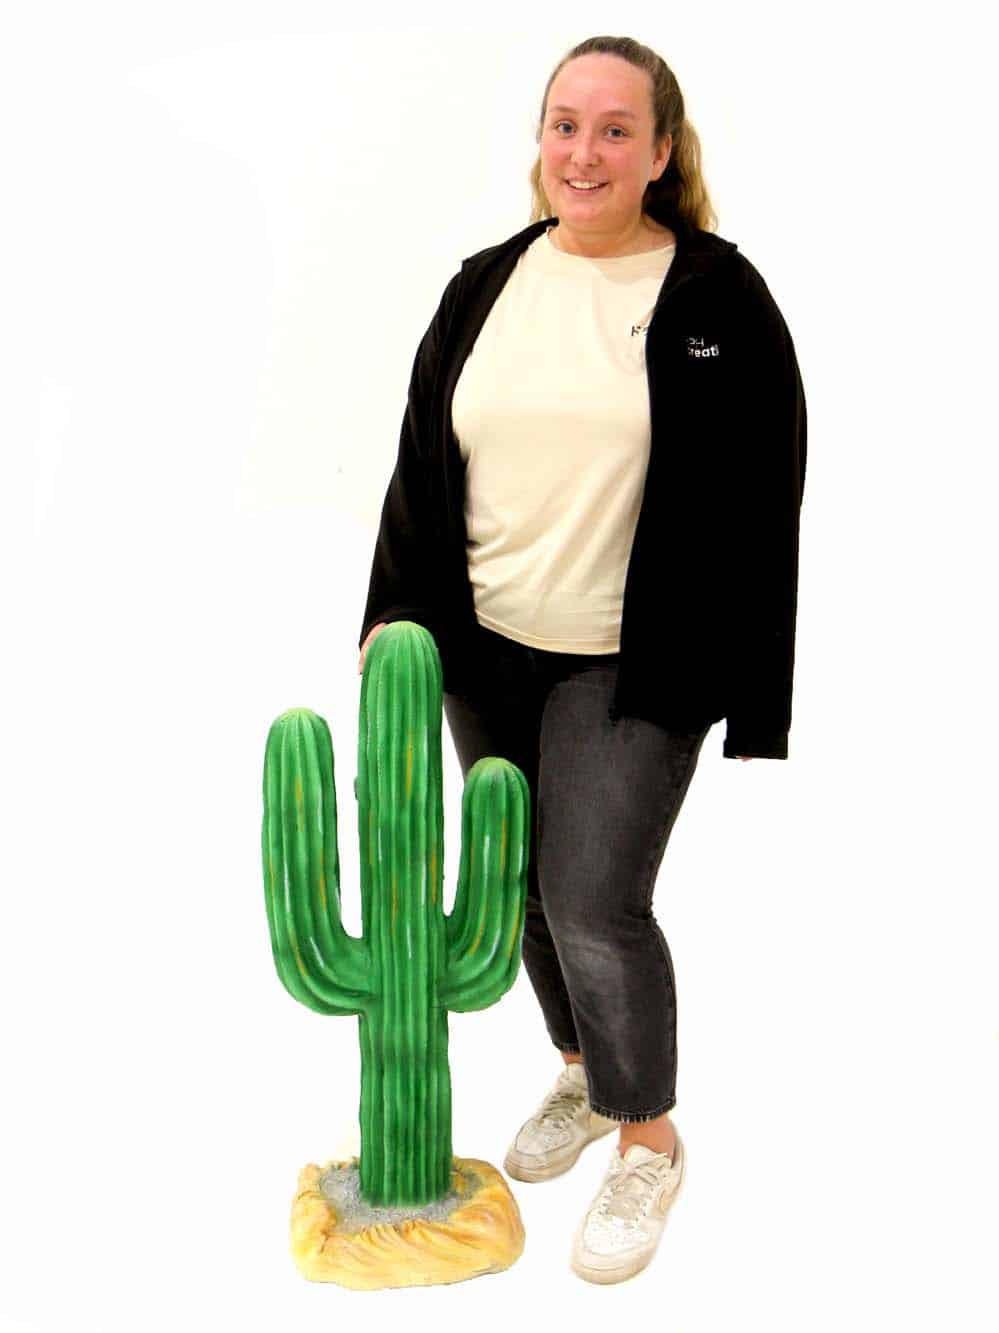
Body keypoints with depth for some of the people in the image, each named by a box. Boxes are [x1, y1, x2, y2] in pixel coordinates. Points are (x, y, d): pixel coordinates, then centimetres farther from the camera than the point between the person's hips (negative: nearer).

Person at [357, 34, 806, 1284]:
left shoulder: (718, 297, -7)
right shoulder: (484, 287, 6)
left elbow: (758, 509, -7)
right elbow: (421, 468, 11)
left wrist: (752, 701, -10)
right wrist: (396, 622, 4)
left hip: (632, 665, -5)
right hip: (485, 649, 5)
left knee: (594, 901, -5)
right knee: (528, 885, 14)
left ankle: (648, 1141, 18)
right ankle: (583, 1074, 38)